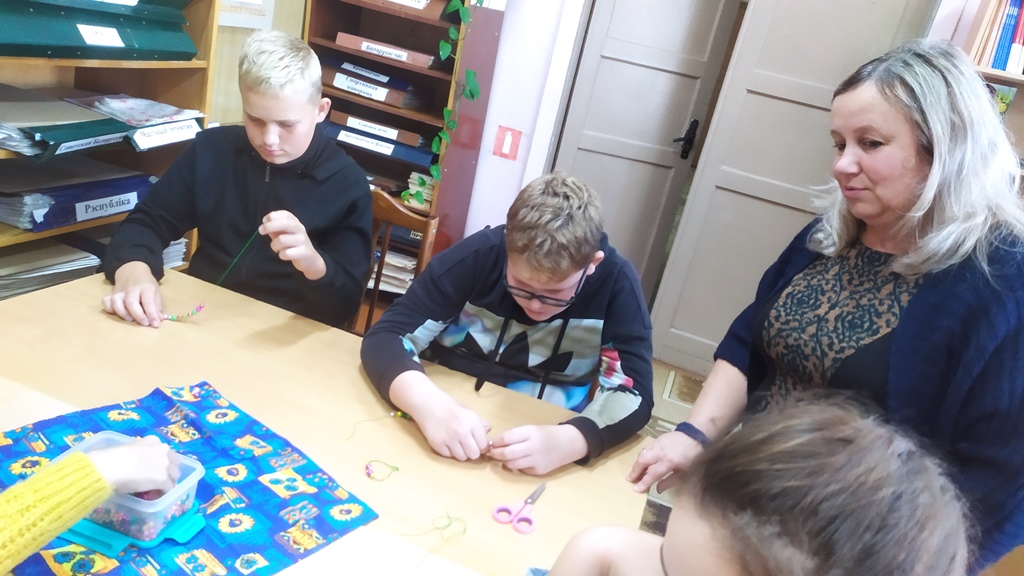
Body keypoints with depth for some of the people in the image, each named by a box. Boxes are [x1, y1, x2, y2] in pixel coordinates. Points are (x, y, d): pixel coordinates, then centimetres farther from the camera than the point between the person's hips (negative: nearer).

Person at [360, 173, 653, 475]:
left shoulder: (616, 283, -15)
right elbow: (385, 337, -17)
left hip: (546, 437, 2)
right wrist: (431, 405, -35)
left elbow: (633, 393, -17)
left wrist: (565, 441, -35)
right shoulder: (478, 255, -16)